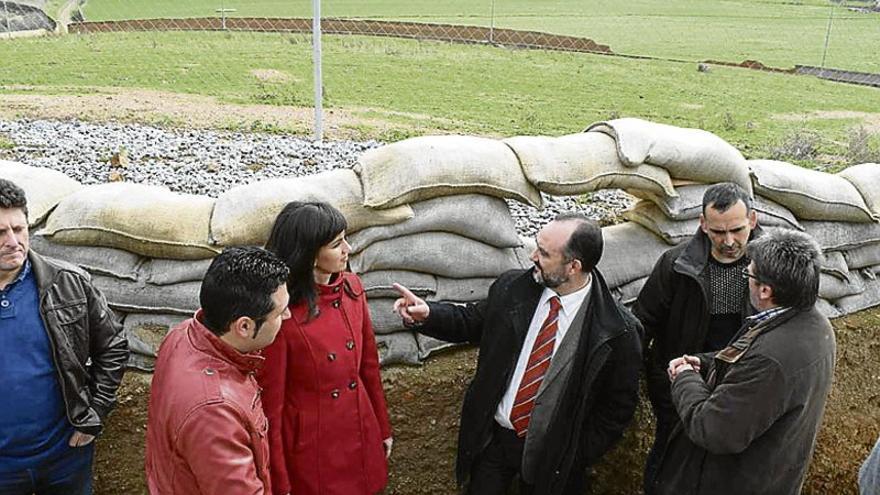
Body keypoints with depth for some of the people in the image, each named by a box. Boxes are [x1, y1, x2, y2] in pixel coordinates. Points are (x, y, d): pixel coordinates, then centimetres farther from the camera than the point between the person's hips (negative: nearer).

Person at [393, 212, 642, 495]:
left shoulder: (618, 332, -20)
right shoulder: (511, 288, -11)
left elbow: (620, 405, -9)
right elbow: (472, 322, 6)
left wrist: (577, 457, -9)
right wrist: (427, 314, -10)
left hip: (551, 453, -3)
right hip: (491, 439, 3)